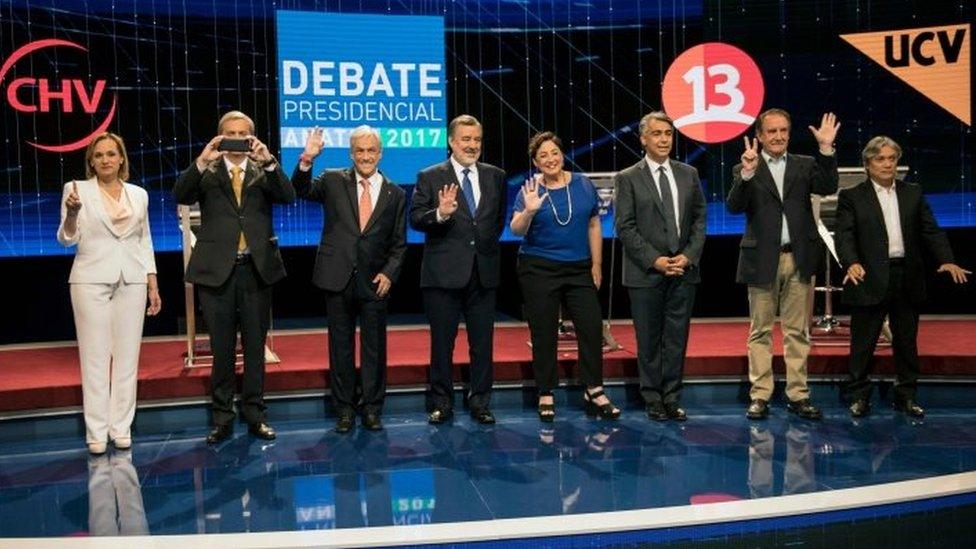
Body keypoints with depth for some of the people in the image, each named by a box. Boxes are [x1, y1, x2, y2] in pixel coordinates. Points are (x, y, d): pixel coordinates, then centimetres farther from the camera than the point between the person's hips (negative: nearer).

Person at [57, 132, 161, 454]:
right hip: (92, 280, -2)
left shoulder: (138, 194, 10)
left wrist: (153, 286, 8)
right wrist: (72, 213, -22)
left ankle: (121, 427, 11)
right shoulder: (78, 190, 2)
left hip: (131, 281, 3)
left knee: (127, 355, 3)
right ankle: (96, 432, 4)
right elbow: (68, 239, -1)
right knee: (95, 356, -1)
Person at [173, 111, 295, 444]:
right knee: (221, 350, 8)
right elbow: (180, 196, -11)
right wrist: (203, 160, -24)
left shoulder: (263, 172, 8)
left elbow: (288, 197, -10)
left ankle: (255, 415, 20)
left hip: (257, 269, 1)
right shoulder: (207, 173, 6)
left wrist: (268, 161, -22)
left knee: (255, 347, 9)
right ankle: (222, 419, 18)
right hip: (217, 270, -1)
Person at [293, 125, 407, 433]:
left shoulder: (395, 194, 5)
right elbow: (302, 190, -12)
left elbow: (399, 243, 7)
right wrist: (307, 160, -27)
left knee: (374, 347, 7)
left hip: (375, 282, 0)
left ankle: (372, 408, 21)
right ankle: (344, 409, 21)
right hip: (338, 279, 0)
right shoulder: (334, 181, 4)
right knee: (340, 346, 9)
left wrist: (389, 272, -7)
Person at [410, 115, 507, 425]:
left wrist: (489, 242, 9)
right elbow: (415, 219, -9)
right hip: (444, 274, -3)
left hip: (484, 272, 3)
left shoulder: (495, 176, 10)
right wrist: (440, 213, -26)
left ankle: (480, 403, 21)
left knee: (483, 343, 8)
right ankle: (441, 404, 19)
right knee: (442, 342, 6)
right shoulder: (430, 177, -1)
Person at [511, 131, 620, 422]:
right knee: (543, 334, 4)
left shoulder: (583, 184, 5)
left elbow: (594, 225, 9)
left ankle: (594, 392, 8)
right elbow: (516, 230, -13)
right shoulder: (530, 189, -3)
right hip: (539, 270, -2)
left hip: (579, 269, 2)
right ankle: (545, 396, 14)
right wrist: (529, 211, -33)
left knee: (592, 327, -3)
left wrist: (597, 265, 6)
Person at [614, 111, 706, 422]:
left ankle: (672, 398, 16)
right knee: (649, 340, 4)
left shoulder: (688, 174, 11)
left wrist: (689, 256, -4)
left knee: (677, 338, 7)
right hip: (646, 273, -3)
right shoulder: (627, 179, -1)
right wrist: (655, 260, -12)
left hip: (684, 270, 3)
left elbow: (699, 219, 10)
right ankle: (653, 399, 15)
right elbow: (625, 227, -6)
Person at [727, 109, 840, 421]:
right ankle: (760, 395, 11)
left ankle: (798, 395, 15)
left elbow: (828, 187, -7)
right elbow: (734, 207, -12)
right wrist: (747, 173, -26)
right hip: (763, 260, -2)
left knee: (798, 332, 8)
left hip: (798, 258, 2)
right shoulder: (745, 169, 2)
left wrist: (826, 148, -16)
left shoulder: (804, 165, 10)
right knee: (760, 332, 5)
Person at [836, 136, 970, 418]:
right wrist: (852, 263, -27)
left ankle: (906, 395, 23)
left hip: (908, 279, 4)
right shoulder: (852, 196, 1)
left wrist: (947, 260, -9)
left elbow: (931, 231, 7)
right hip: (870, 280, -3)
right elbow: (844, 235, -9)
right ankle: (859, 396, 14)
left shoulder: (913, 193, 12)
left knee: (907, 342, 11)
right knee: (863, 343, 3)